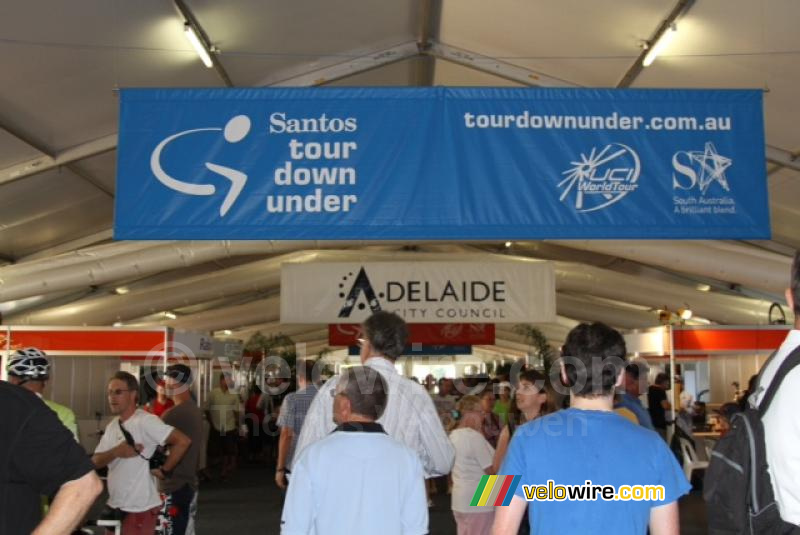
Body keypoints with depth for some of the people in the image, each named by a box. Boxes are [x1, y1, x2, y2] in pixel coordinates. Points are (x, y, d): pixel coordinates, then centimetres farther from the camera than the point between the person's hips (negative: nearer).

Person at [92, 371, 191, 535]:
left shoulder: (145, 421, -17)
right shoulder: (112, 426, 9)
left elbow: (183, 441, -25)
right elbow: (96, 462, 2)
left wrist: (164, 471, -16)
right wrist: (116, 452, -17)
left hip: (140, 507, -8)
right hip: (116, 505, 8)